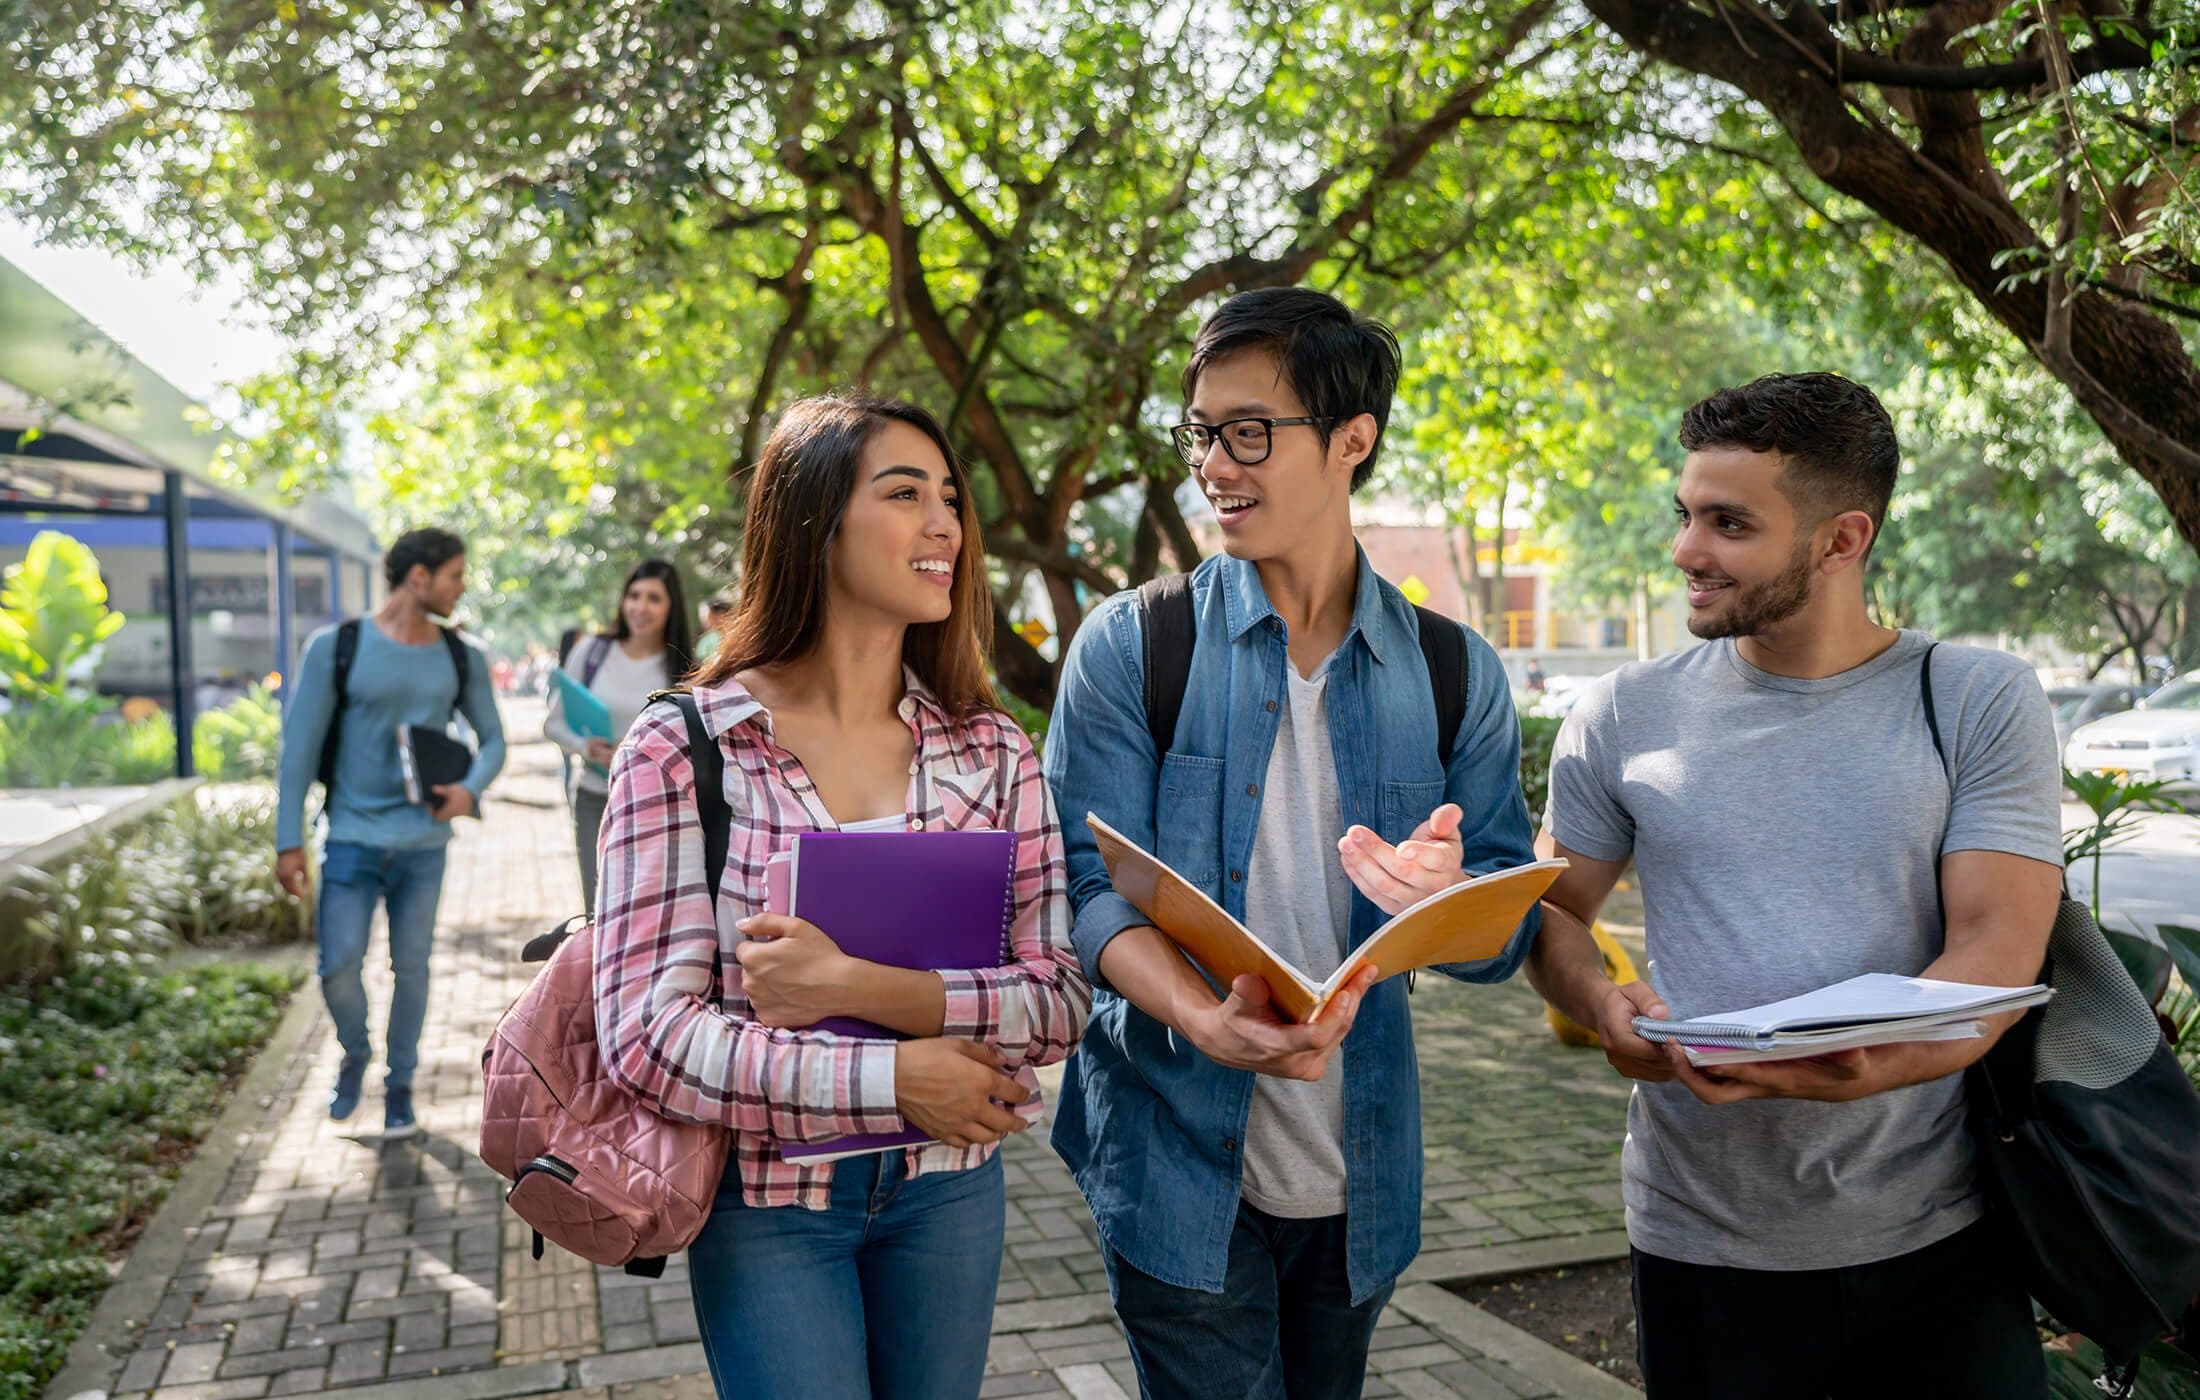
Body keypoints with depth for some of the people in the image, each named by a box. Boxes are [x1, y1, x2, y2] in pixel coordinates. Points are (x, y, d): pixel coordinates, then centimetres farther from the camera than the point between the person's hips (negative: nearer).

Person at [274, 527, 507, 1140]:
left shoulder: (462, 658, 4)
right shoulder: (335, 647, -6)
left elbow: (492, 738, 11)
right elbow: (300, 747, -4)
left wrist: (472, 788, -11)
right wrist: (289, 842, -5)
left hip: (424, 842, 2)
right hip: (353, 836, -2)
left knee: (411, 968, 8)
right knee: (339, 967, -6)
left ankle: (399, 1085, 26)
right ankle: (354, 1055, 25)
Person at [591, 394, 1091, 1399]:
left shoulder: (993, 752, -2)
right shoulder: (681, 750, -11)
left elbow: (1061, 999, -8)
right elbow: (648, 1032, -15)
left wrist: (859, 986, -22)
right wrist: (893, 1076, -21)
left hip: (946, 1190, 3)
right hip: (766, 1196, -3)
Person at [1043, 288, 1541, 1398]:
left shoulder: (1454, 672, 1)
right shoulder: (1132, 644, -5)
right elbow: (1093, 883, -11)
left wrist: (1445, 895, -25)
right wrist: (1209, 1020, -30)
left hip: (1360, 1181, 3)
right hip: (1179, 1170, -3)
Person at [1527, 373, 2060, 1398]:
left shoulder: (1981, 702, -3)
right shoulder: (1625, 716, 2)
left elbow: (1996, 954, -10)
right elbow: (1552, 909, 9)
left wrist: (1847, 1063, -30)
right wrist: (1601, 1004, -14)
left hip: (1937, 1237, -1)